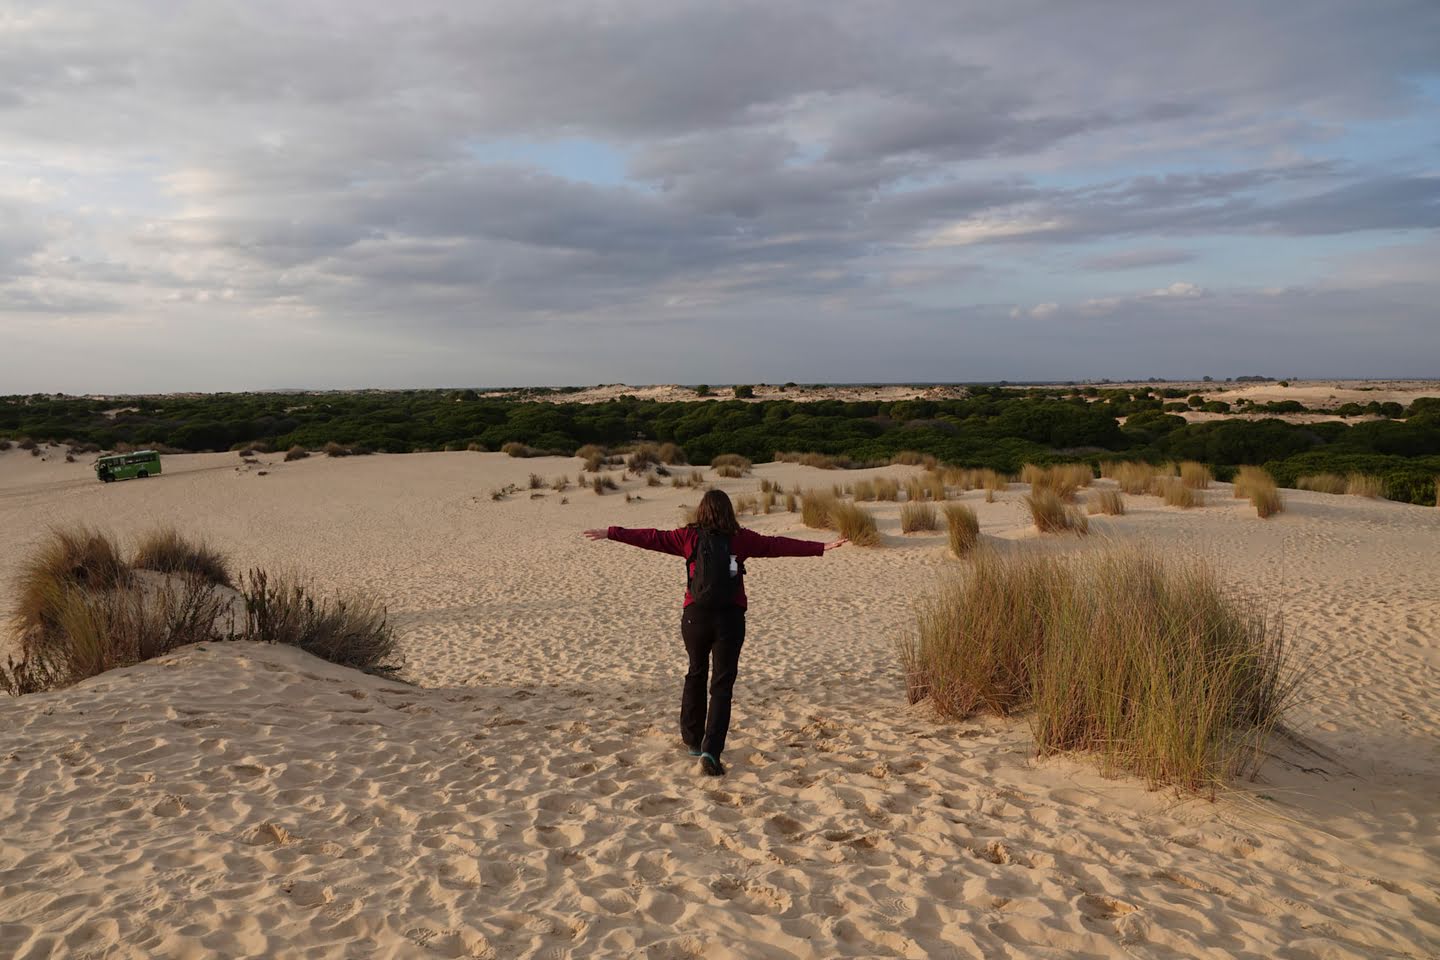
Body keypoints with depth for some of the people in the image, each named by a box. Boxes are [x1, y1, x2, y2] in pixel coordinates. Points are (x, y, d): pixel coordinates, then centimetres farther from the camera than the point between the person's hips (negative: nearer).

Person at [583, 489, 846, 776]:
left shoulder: (690, 536, 2)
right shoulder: (740, 538, -1)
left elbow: (652, 537, 5)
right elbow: (778, 544, -1)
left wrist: (610, 534, 14)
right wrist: (821, 547, 3)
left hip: (696, 616, 2)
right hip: (730, 618, -2)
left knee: (696, 676, 20)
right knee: (722, 685, 2)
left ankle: (693, 741, 31)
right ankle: (711, 751, -11)